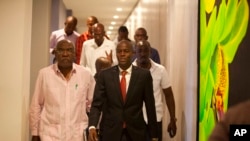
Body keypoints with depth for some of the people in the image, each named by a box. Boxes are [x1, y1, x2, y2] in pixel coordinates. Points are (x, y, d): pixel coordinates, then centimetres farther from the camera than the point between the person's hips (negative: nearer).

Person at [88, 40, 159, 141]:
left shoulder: (144, 75, -2)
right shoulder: (105, 75, -1)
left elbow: (150, 106, 2)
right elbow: (96, 104, -5)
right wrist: (92, 126, -22)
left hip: (135, 132, 0)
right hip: (111, 132, 0)